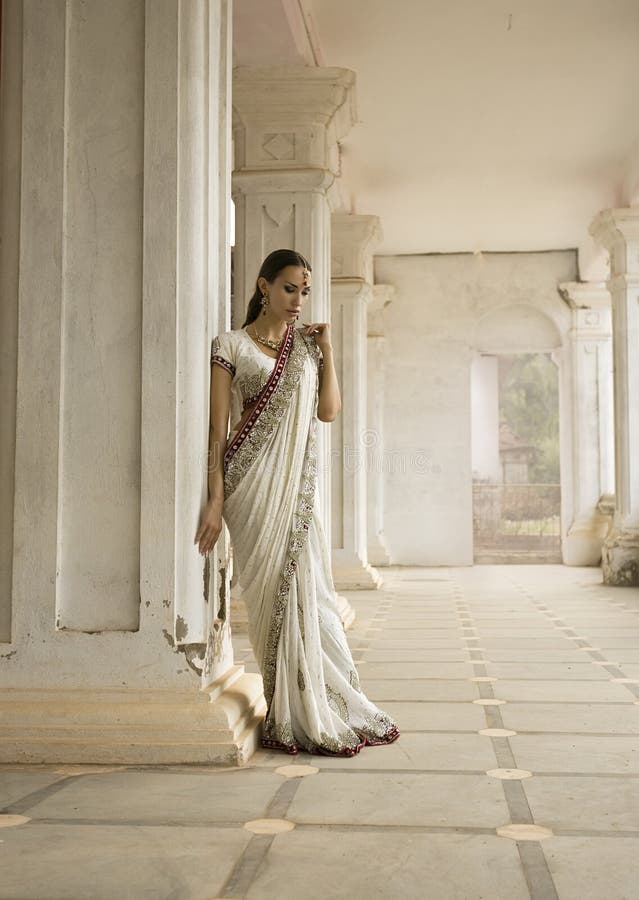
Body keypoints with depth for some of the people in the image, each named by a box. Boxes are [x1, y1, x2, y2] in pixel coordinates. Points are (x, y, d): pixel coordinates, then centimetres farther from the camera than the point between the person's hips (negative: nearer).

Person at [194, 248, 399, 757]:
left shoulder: (307, 344, 14)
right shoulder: (232, 346, 0)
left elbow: (329, 411, 6)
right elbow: (218, 429, -5)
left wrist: (325, 348, 3)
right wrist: (215, 501, -11)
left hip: (298, 484, 4)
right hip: (253, 483, -4)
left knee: (303, 589, 3)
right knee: (275, 593, -3)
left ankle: (313, 714, 14)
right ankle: (296, 719, 8)